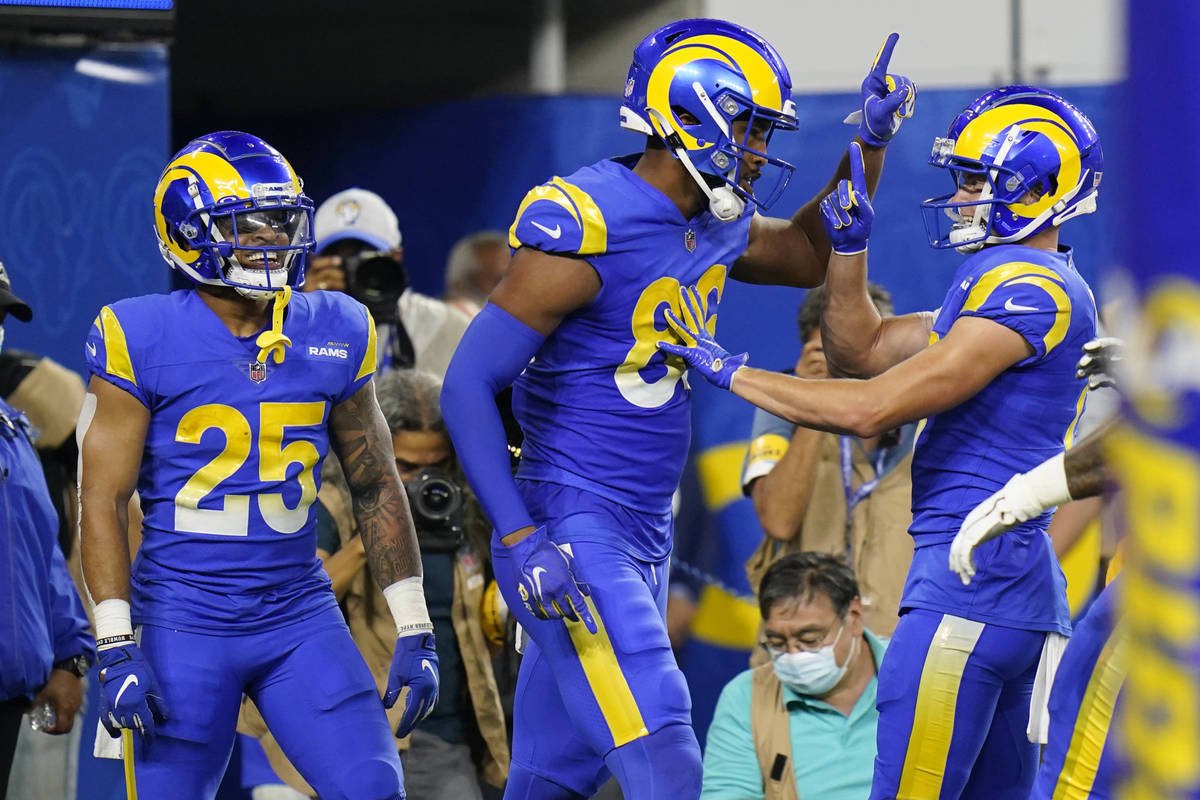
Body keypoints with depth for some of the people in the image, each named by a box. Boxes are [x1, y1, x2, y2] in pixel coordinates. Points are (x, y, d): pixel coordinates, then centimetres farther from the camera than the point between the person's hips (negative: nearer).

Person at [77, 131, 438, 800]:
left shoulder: (335, 335, 4)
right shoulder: (142, 340, -7)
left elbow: (376, 488, 12)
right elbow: (103, 500, -7)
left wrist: (414, 630, 9)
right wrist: (116, 648, -13)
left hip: (300, 618, 3)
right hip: (183, 624, -3)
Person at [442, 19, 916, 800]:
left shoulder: (711, 228, 7)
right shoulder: (586, 231, -19)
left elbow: (811, 256, 30)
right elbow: (467, 386, -18)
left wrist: (868, 147, 14)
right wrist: (520, 540, -24)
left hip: (644, 532, 9)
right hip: (572, 530, -9)